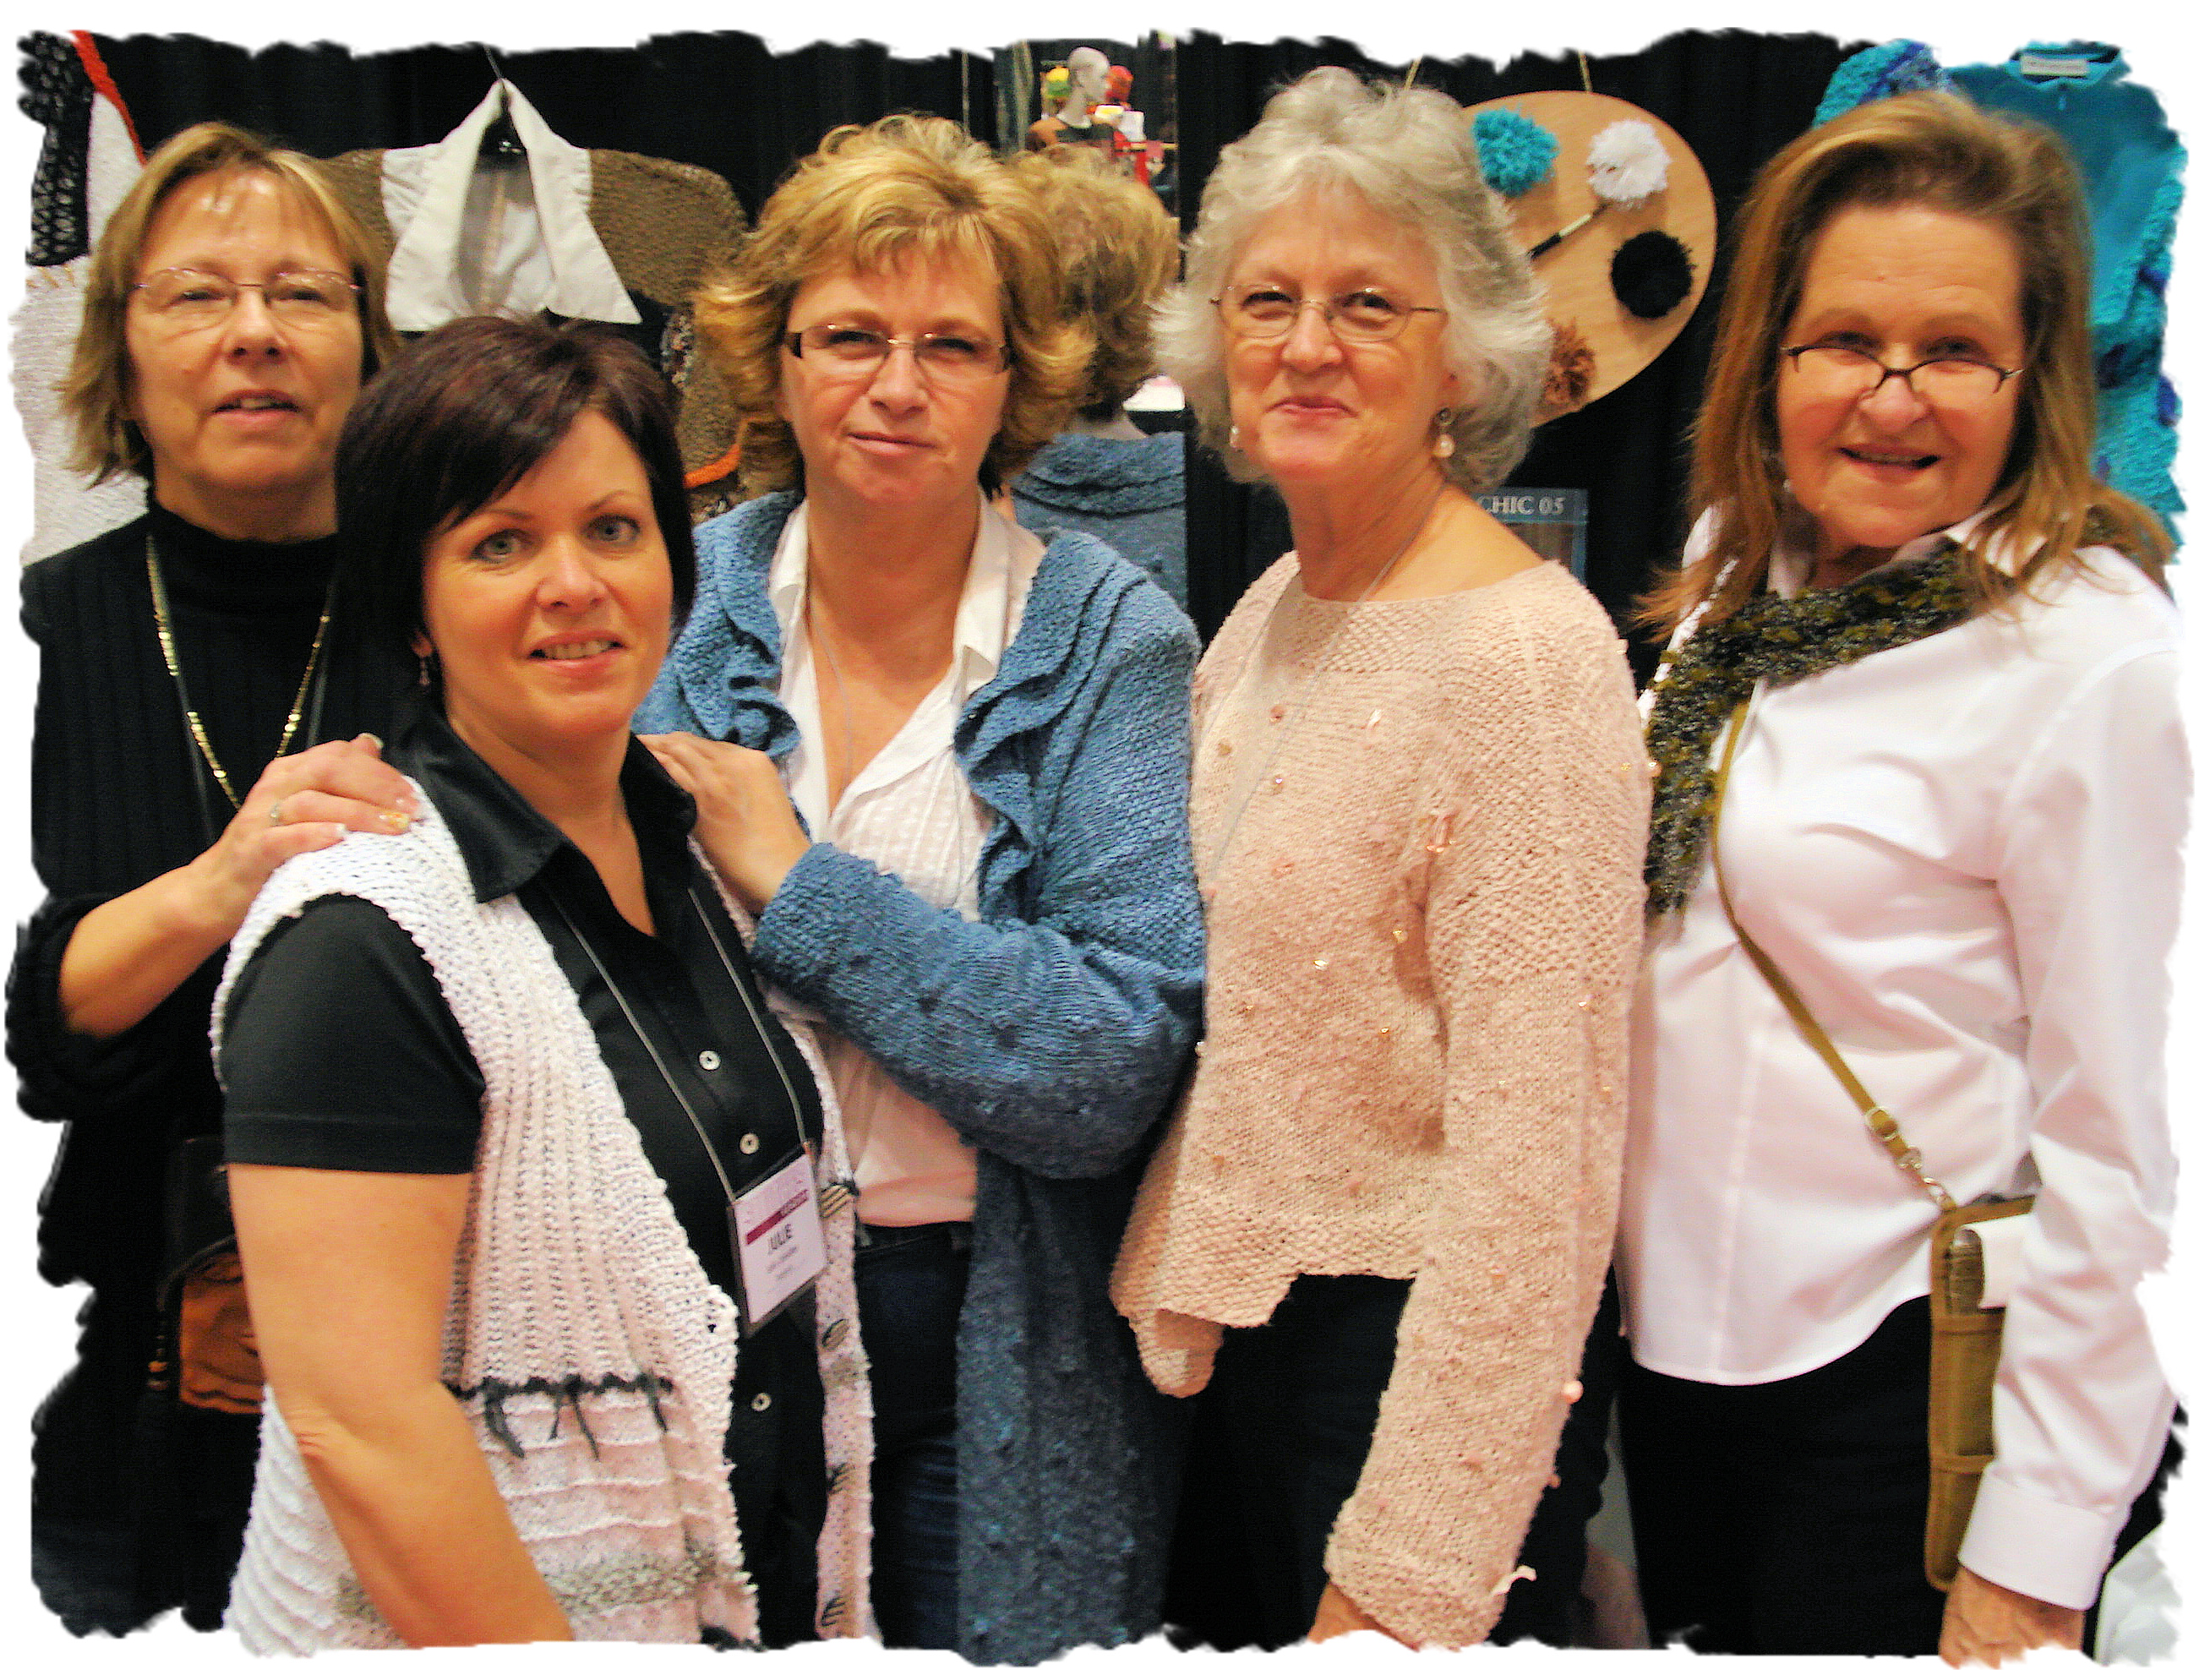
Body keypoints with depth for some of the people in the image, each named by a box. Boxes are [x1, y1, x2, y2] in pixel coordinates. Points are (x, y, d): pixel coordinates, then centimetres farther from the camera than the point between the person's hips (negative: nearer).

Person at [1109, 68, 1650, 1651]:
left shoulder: (1523, 654, -19)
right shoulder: (1274, 607, 7)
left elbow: (1533, 1155, -22)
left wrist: (1403, 1583, -22)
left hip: (1408, 1341, -8)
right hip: (1240, 1313, 8)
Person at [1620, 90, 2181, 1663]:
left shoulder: (2092, 651, -17)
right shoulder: (1739, 569, 3)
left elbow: (2109, 1139, -17)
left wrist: (2031, 1567, -16)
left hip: (1908, 1373, -6)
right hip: (1681, 1325, 7)